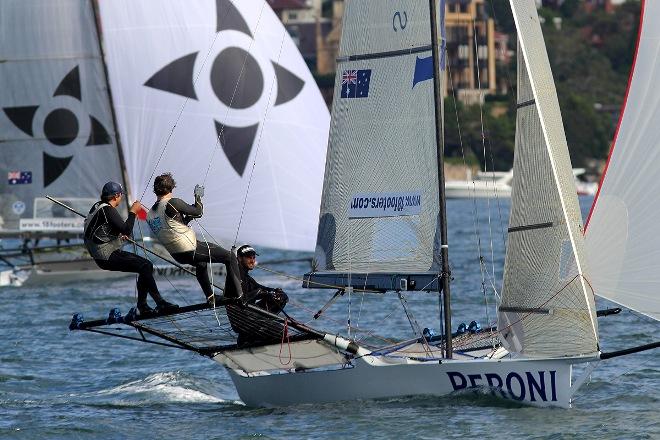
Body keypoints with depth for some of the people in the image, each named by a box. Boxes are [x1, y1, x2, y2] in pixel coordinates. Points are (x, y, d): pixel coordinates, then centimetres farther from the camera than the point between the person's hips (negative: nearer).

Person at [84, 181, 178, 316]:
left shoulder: (98, 206, 13)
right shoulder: (108, 210, -18)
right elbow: (127, 231, -24)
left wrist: (118, 235, 35)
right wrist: (133, 212, -11)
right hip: (107, 257, -10)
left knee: (147, 265, 10)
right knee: (144, 267, -17)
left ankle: (142, 306, 9)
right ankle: (160, 304, -17)